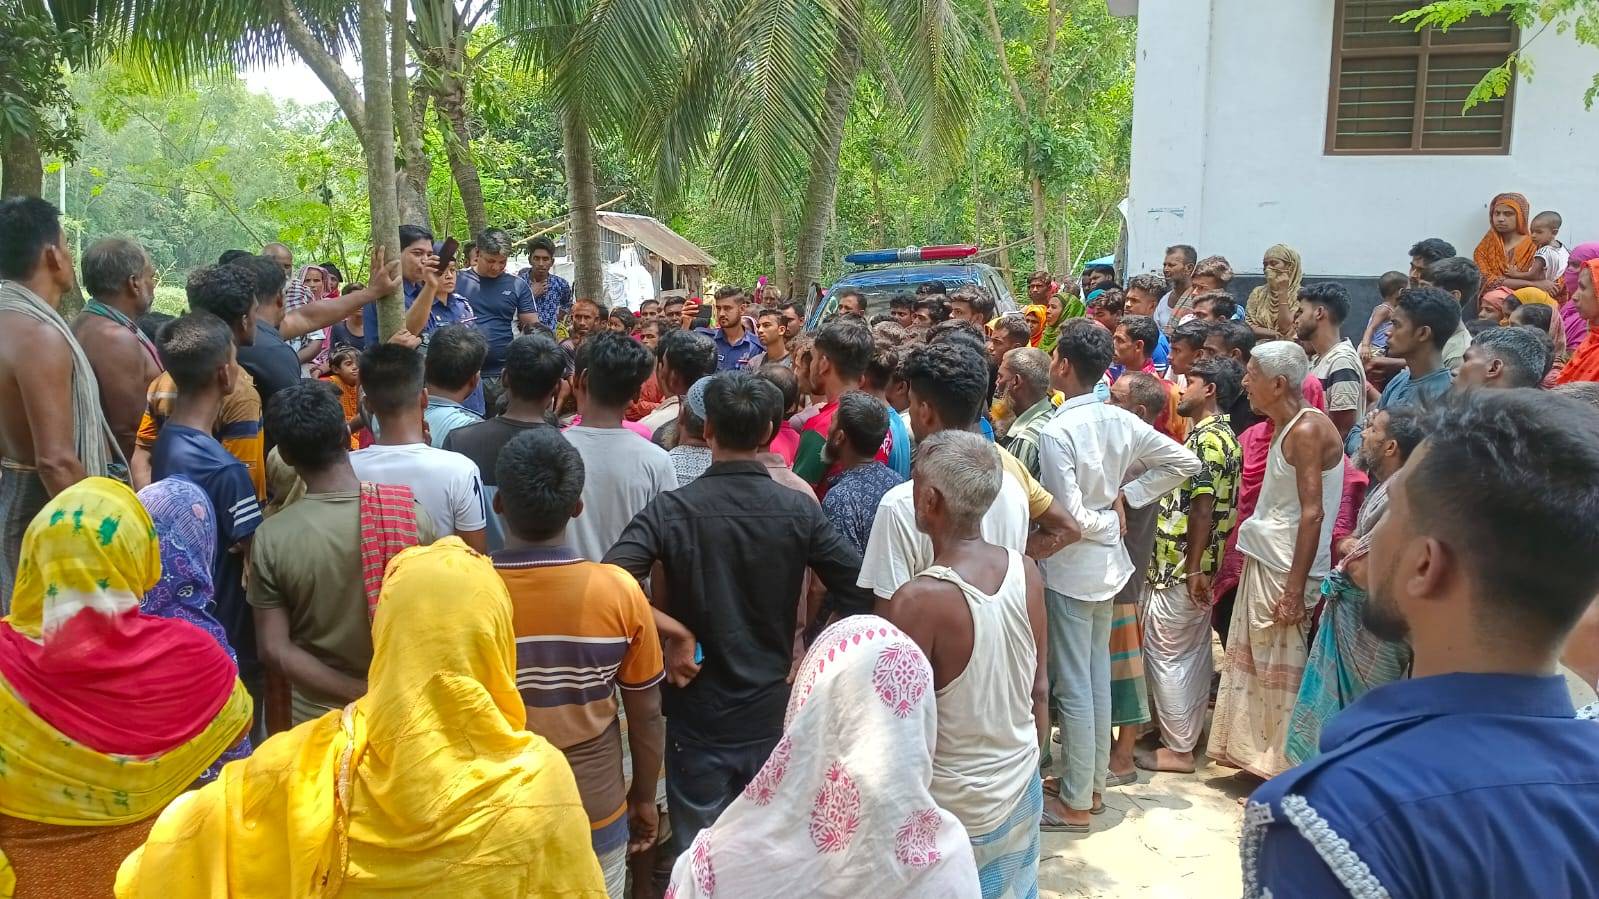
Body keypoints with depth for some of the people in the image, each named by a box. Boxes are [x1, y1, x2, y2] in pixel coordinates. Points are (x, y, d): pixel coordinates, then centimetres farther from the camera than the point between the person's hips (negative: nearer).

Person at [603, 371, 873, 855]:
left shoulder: (671, 509, -14)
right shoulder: (800, 511, -9)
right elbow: (860, 593, -9)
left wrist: (675, 632, -15)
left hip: (698, 719, -2)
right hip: (772, 716, 2)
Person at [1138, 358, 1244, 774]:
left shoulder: (1208, 438, -17)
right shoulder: (1219, 434, 14)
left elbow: (1203, 506, -22)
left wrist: (1193, 568, -23)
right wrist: (1197, 568, 18)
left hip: (1181, 565, -10)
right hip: (1193, 565, 10)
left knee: (1166, 652, -3)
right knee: (1192, 653, 16)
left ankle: (1177, 748, 5)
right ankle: (1187, 732, 28)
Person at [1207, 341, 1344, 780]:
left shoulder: (1307, 430, -16)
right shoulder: (1286, 427, 13)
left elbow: (1312, 513, -20)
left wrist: (1295, 588, -22)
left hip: (1286, 570, -10)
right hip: (1262, 562, 10)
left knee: (1281, 674, 1)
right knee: (1248, 665, 16)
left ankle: (1284, 767, 13)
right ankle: (1252, 752, 28)